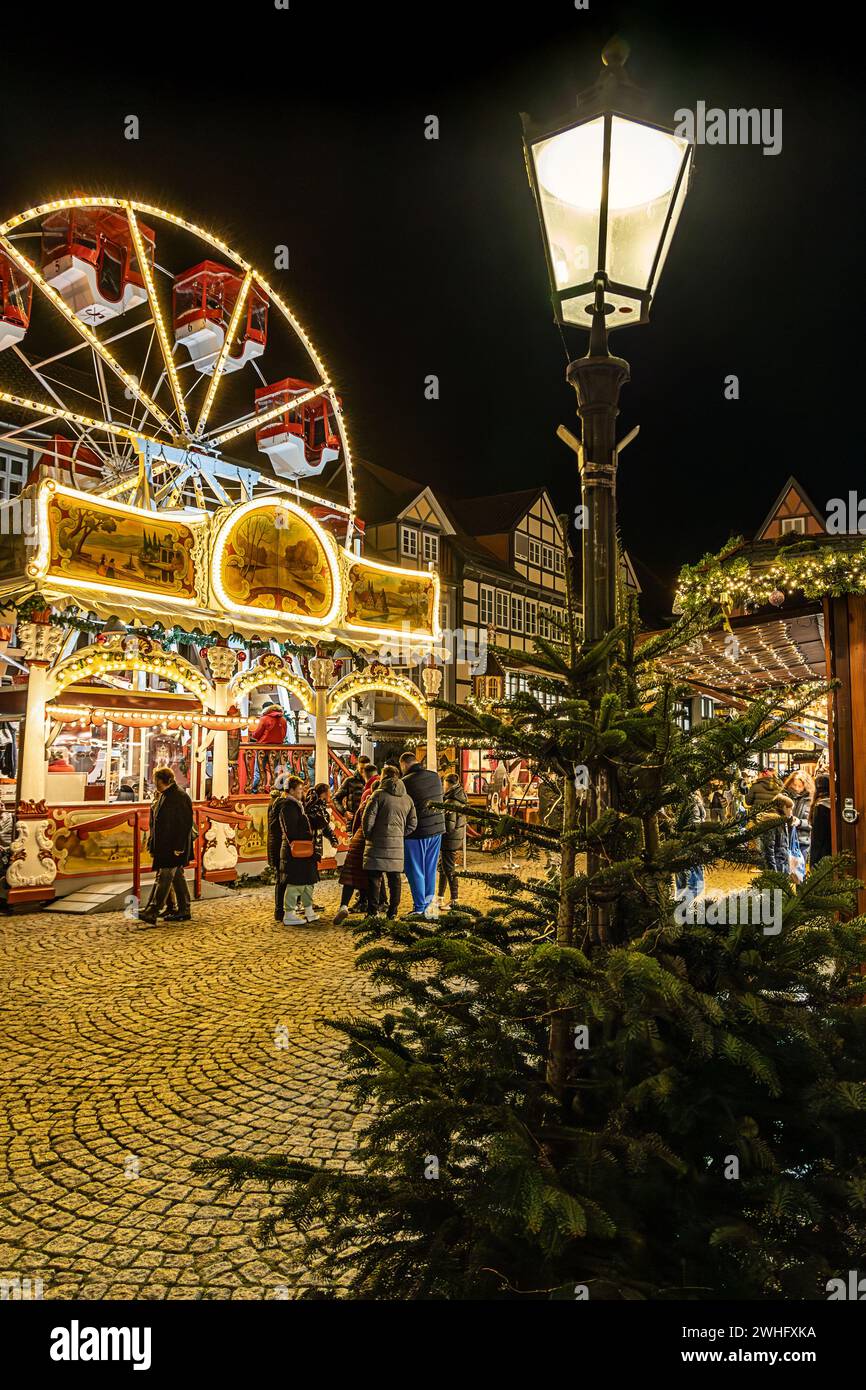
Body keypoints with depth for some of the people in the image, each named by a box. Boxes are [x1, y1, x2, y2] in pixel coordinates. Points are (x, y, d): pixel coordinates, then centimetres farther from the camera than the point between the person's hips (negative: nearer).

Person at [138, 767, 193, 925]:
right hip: (163, 846, 10)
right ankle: (183, 911, 21)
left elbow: (184, 824, -20)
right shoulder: (162, 796, 13)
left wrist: (178, 848, -22)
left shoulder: (180, 797, -16)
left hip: (174, 848, -10)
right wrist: (152, 842, 17)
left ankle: (152, 913, -15)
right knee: (177, 877, 14)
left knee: (164, 877, -12)